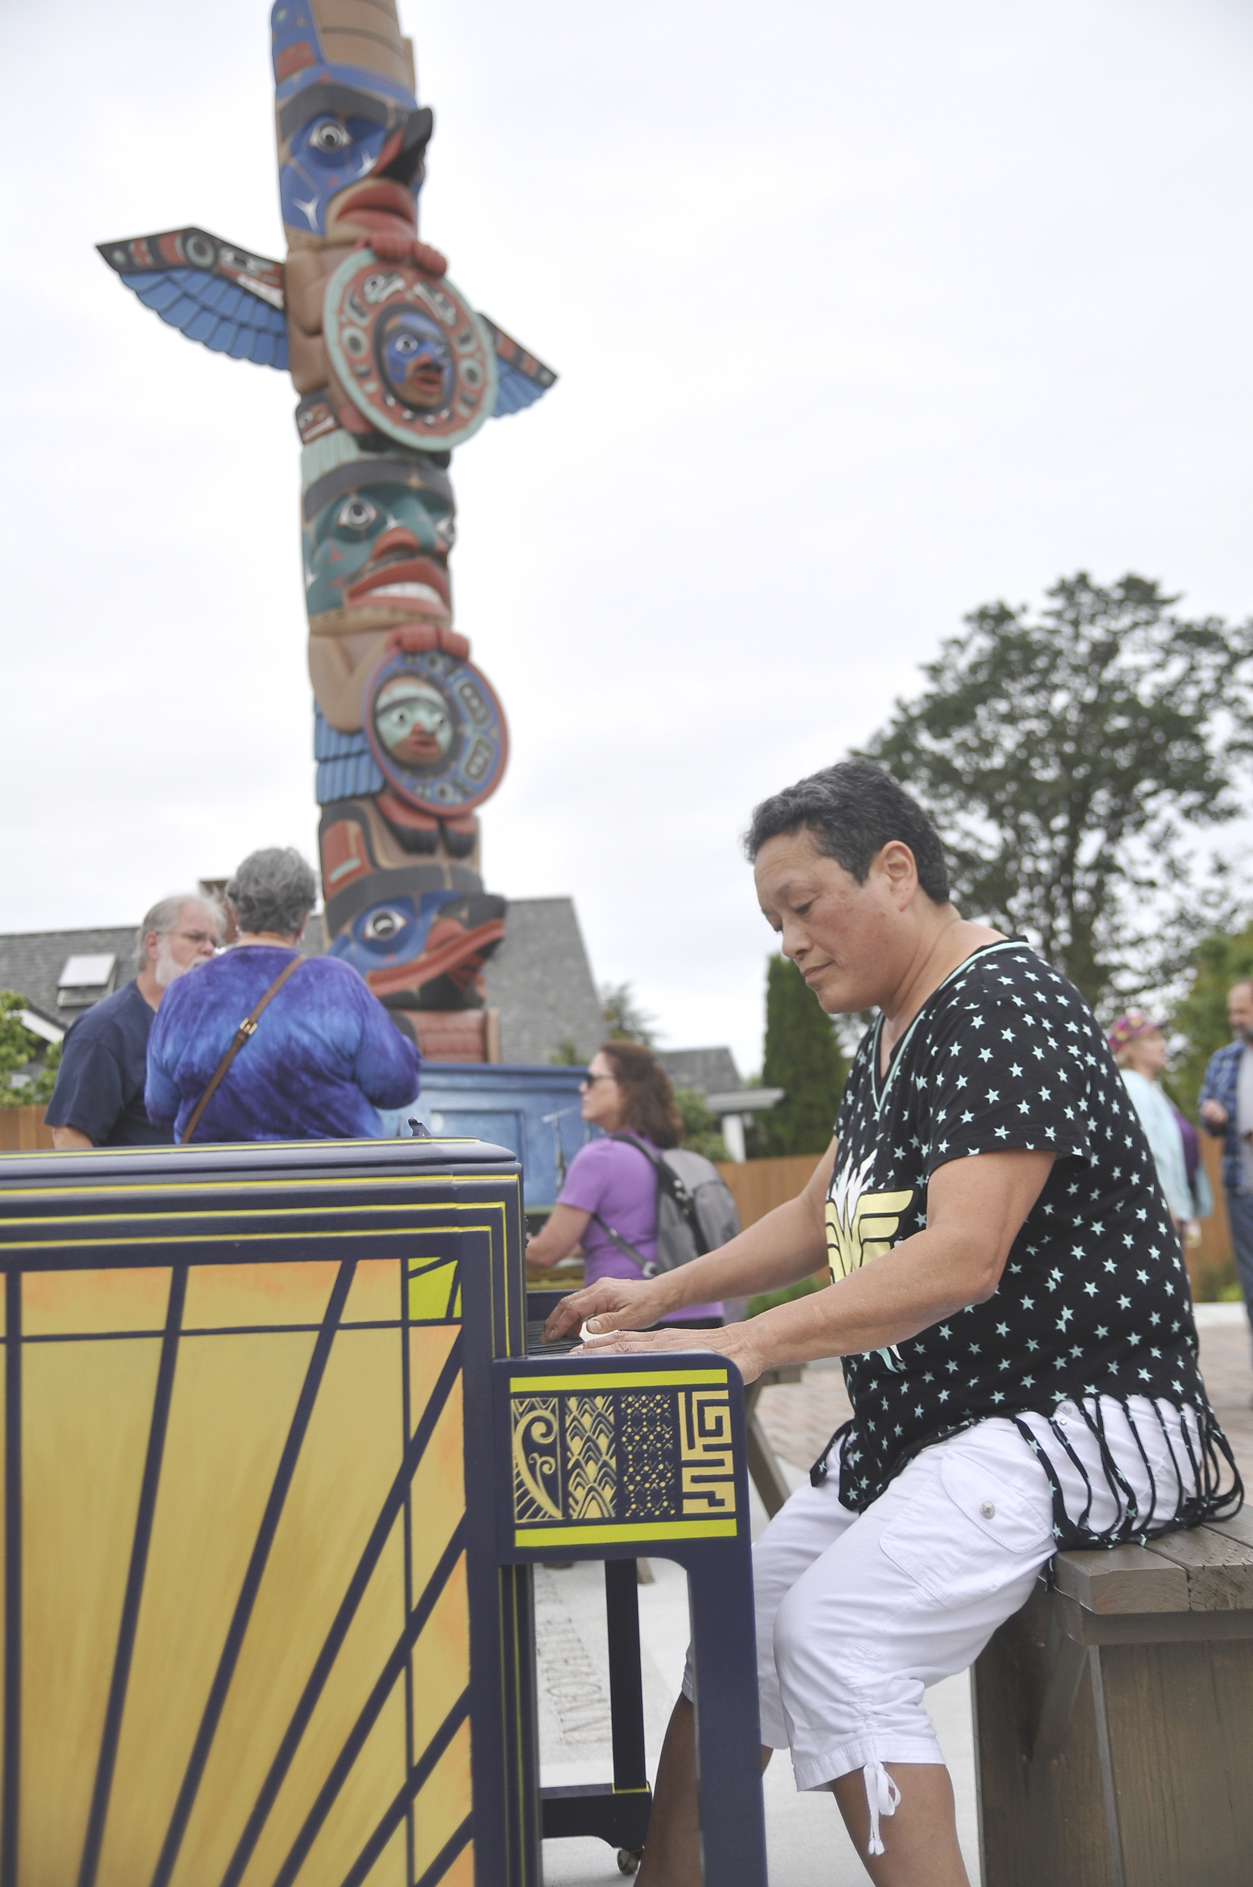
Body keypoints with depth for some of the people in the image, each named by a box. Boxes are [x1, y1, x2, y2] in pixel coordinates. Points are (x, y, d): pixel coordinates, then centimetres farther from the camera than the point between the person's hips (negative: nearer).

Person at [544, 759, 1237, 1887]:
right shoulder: (894, 1033, 14)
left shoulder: (1004, 1014, -18)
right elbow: (820, 1219, 23)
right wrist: (660, 1297, 13)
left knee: (834, 1634, -25)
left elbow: (963, 1257, -29)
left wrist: (745, 1346, -34)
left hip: (1075, 1415, -10)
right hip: (920, 1422, 10)